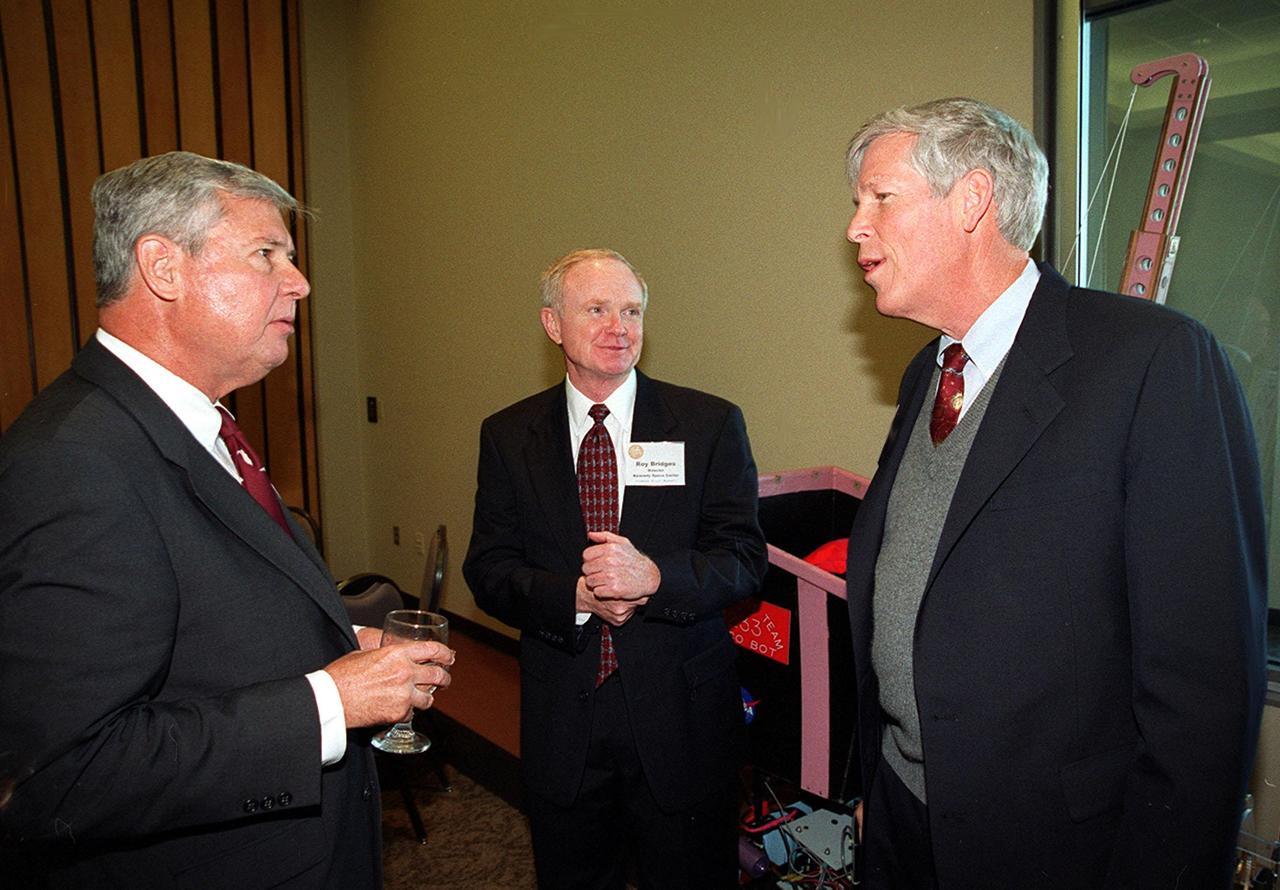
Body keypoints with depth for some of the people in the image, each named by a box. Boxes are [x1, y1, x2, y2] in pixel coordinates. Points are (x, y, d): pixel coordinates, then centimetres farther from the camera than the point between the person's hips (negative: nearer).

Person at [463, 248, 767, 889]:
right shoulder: (508, 436, 1)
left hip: (682, 715, -1)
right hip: (561, 718, 2)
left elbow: (744, 559, -8)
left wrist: (653, 575, -26)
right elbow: (488, 570, -2)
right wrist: (576, 595, -21)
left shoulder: (710, 425, -4)